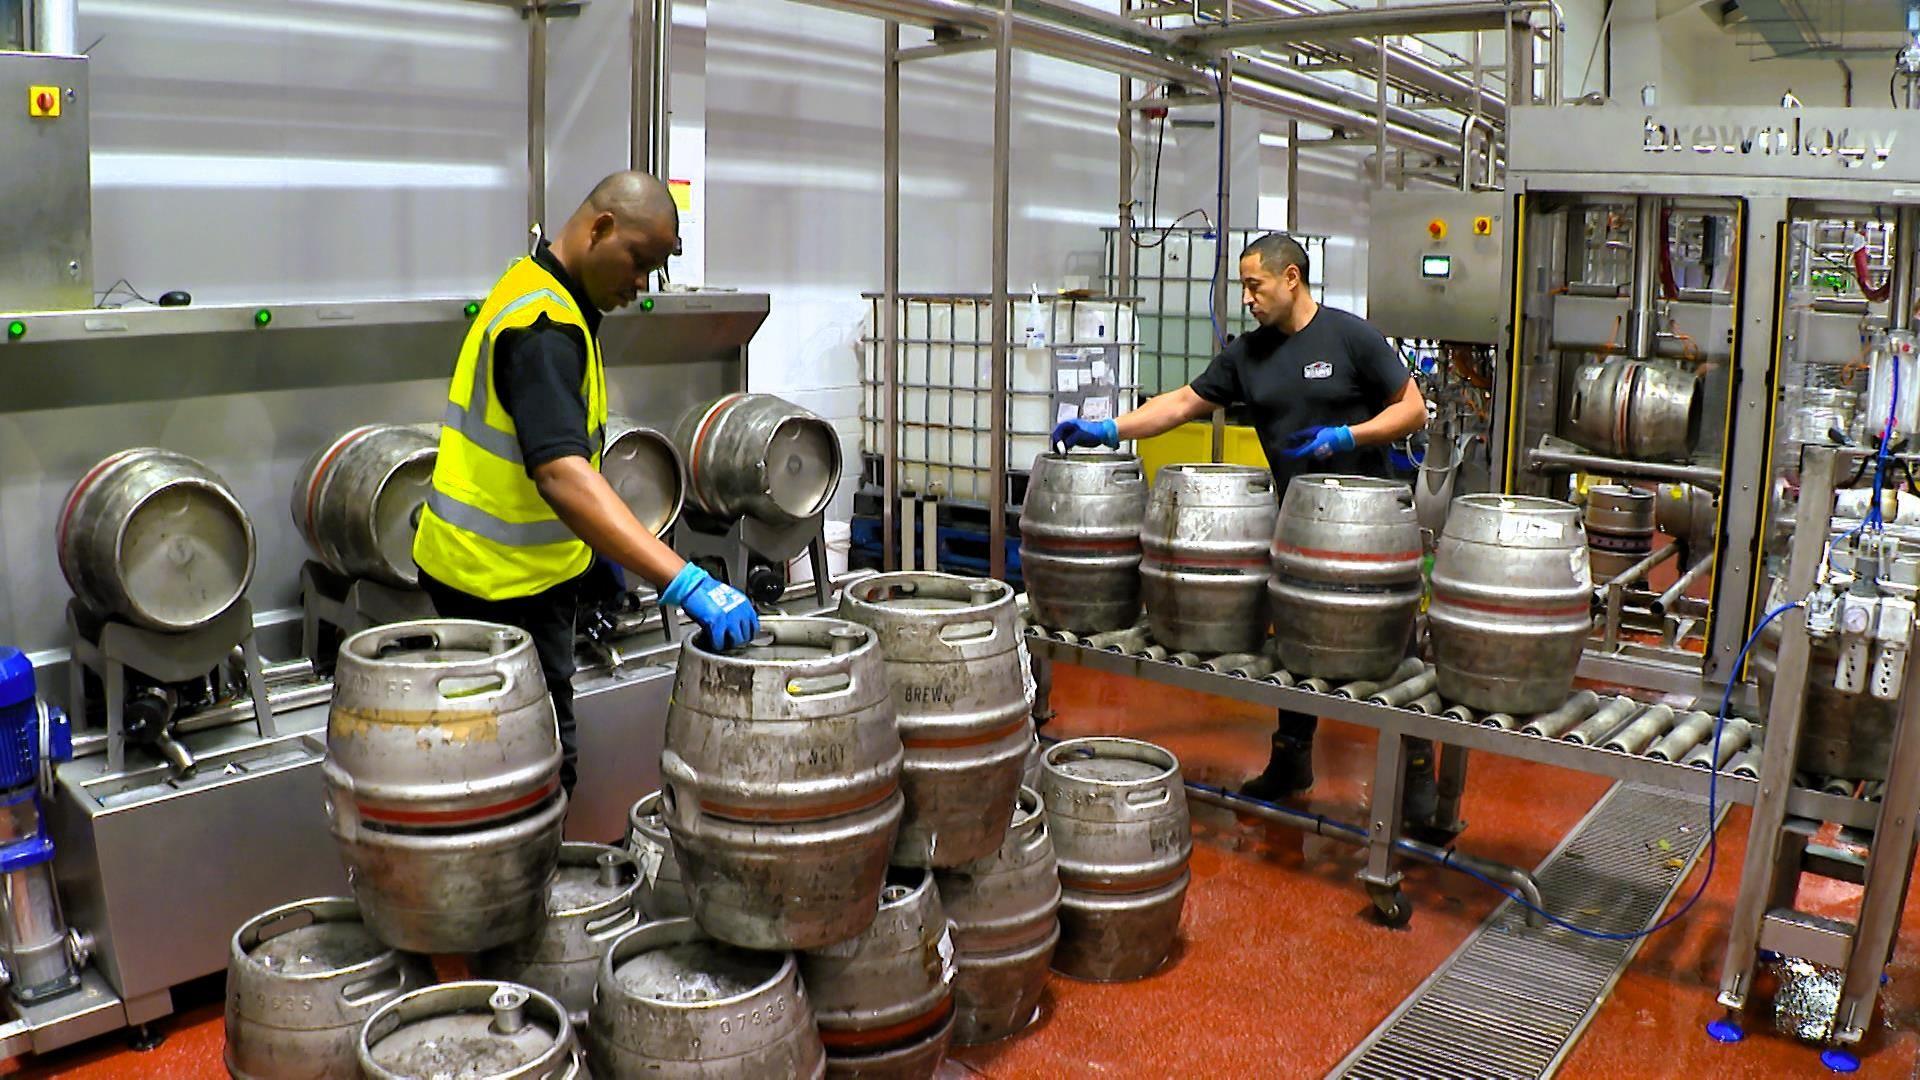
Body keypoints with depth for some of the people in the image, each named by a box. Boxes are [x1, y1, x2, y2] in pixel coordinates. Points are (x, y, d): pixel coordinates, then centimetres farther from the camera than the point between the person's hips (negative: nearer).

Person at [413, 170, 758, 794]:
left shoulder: (540, 294, 9)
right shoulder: (542, 325, -24)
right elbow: (561, 473, -38)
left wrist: (592, 546, 20)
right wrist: (683, 583, -45)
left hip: (522, 565, 10)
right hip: (501, 579, -10)